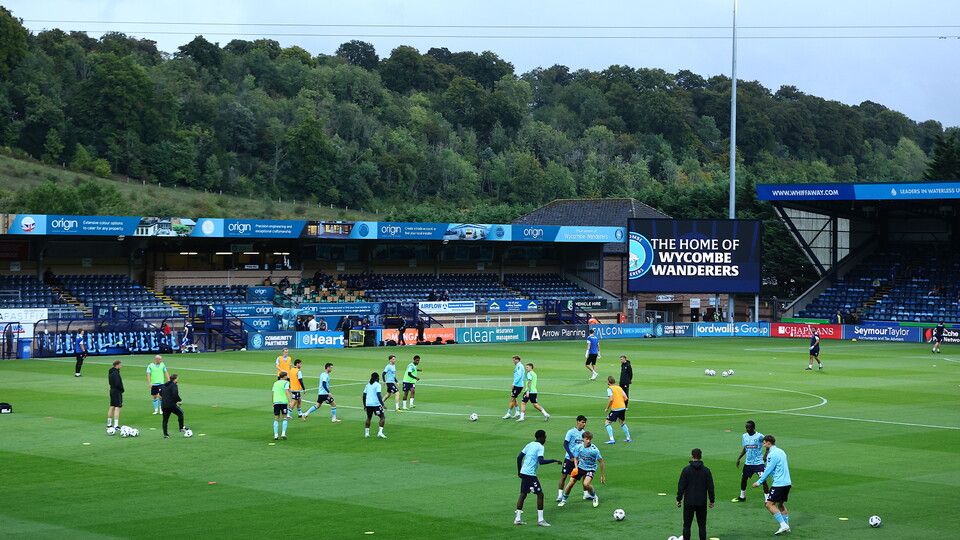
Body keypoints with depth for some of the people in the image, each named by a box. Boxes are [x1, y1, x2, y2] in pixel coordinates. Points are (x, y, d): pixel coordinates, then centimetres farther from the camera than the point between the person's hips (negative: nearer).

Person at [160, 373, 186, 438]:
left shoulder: (164, 385, 14)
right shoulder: (174, 385, -11)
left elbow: (160, 394, 21)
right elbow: (175, 394, -24)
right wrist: (179, 400, -10)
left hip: (164, 405, 7)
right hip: (171, 405, -7)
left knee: (165, 420, 10)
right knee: (180, 413, 14)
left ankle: (165, 434, 11)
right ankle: (181, 428, 16)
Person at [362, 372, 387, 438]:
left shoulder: (368, 385, 13)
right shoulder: (377, 385, -5)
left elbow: (364, 395, 14)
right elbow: (378, 395, -16)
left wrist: (364, 405, 24)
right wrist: (382, 404, -19)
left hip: (368, 404, 6)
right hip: (376, 404, -6)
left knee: (369, 418, 22)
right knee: (382, 417, 3)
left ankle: (366, 433, 18)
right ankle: (380, 432, -10)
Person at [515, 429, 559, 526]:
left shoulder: (529, 445, 15)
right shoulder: (540, 447, -8)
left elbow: (519, 457, 15)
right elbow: (541, 461, -21)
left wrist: (519, 471, 22)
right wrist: (554, 460, -13)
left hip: (523, 472, 8)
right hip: (530, 474, -8)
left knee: (523, 495, 13)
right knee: (540, 494, -2)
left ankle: (518, 519, 15)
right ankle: (540, 520, -2)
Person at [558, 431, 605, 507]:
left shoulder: (594, 449, -22)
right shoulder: (578, 447, -11)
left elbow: (601, 462, -13)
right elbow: (575, 458, 3)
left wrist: (602, 475, -9)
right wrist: (576, 467, -16)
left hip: (590, 469, -4)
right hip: (580, 467, 4)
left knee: (586, 484, -28)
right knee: (570, 483, -1)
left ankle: (595, 497, 1)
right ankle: (563, 500, 22)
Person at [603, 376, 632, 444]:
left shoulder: (609, 388, -6)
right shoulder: (619, 388, 15)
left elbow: (611, 399, -18)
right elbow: (625, 398, 13)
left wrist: (607, 408, -8)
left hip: (615, 409, -7)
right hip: (623, 407, 7)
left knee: (607, 422, 0)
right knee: (622, 422, 26)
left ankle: (612, 440, -10)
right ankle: (628, 438, 28)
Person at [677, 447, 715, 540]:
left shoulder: (686, 469, -7)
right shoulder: (706, 470, -1)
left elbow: (681, 486, -6)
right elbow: (710, 487, 2)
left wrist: (679, 499, 2)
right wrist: (711, 501, 11)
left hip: (689, 502, -2)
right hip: (702, 502, 2)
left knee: (687, 525, 5)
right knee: (702, 525, 8)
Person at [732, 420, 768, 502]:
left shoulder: (759, 436, -12)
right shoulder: (744, 436, 6)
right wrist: (739, 458, 15)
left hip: (758, 462, -6)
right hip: (748, 462, 6)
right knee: (743, 478, 16)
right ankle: (742, 497, 36)